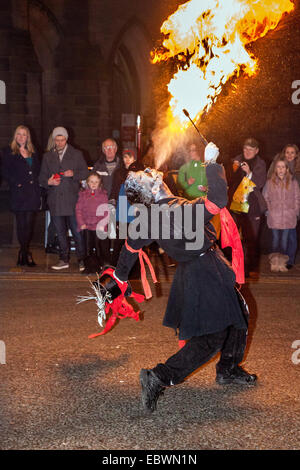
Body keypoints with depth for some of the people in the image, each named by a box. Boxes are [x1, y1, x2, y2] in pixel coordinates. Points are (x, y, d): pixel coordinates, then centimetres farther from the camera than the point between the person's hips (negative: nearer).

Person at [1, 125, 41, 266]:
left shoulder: (33, 153, 18)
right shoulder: (9, 152, 5)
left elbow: (37, 171, 18)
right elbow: (5, 172, -2)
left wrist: (35, 183, 3)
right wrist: (16, 183, -11)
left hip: (32, 193, 3)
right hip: (18, 193, -3)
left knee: (29, 223, 1)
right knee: (21, 224, -1)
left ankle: (23, 253, 12)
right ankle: (26, 253, 7)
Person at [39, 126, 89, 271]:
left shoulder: (76, 154, 8)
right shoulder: (47, 156, 14)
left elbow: (85, 173, 5)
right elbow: (42, 177, 14)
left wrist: (74, 174, -14)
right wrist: (48, 182, -8)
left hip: (72, 200, -3)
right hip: (55, 201, 3)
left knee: (77, 231, -3)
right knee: (60, 232, 8)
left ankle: (82, 260, 5)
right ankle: (64, 260, 17)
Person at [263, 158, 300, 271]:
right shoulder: (270, 182, 2)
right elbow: (265, 198, 8)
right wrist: (269, 210, 1)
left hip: (288, 216, 0)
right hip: (274, 216, 0)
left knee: (285, 239, 2)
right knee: (275, 238, 5)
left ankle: (283, 261, 8)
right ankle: (275, 261, 8)